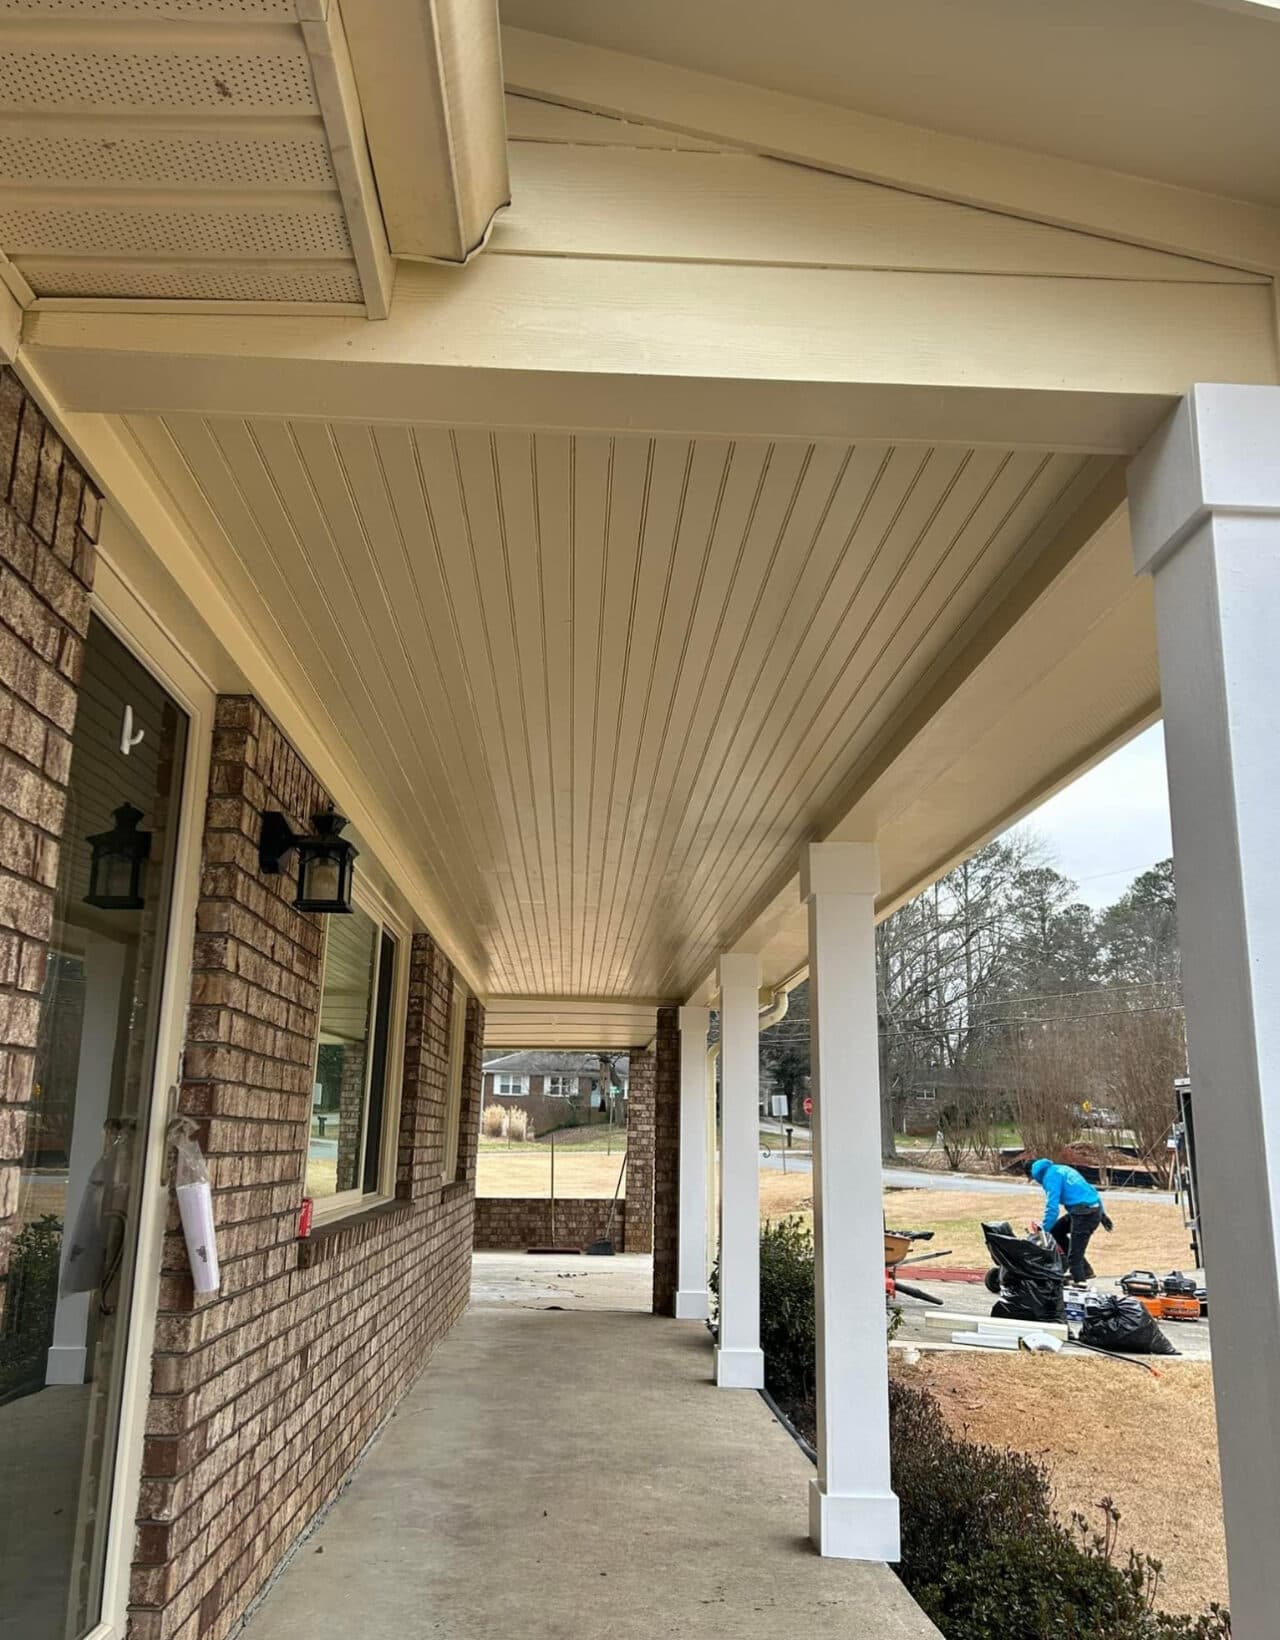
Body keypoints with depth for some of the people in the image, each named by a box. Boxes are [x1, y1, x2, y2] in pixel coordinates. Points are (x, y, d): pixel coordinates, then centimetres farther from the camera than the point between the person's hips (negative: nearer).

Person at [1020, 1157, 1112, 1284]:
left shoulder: (1050, 1176, -7)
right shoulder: (1061, 1169, 20)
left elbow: (1052, 1206, -15)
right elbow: (1090, 1189, 23)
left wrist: (1043, 1227, -7)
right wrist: (1102, 1214, 25)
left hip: (1084, 1214, -9)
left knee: (1075, 1252, -4)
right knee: (1056, 1229, 17)